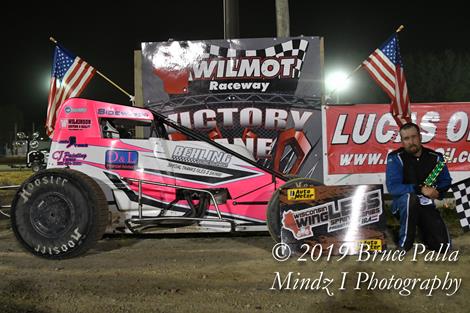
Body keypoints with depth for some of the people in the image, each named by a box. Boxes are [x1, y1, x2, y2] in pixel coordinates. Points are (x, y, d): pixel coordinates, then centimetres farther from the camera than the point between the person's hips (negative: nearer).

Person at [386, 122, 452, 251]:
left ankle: (423, 230, 24)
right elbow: (392, 187, -22)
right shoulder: (395, 158, -13)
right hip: (403, 204, -3)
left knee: (442, 244, -11)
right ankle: (404, 243, -20)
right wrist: (420, 189, -27)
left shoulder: (435, 157, -2)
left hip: (426, 205, 3)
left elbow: (446, 181, 10)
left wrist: (437, 192, -13)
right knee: (410, 197, -39)